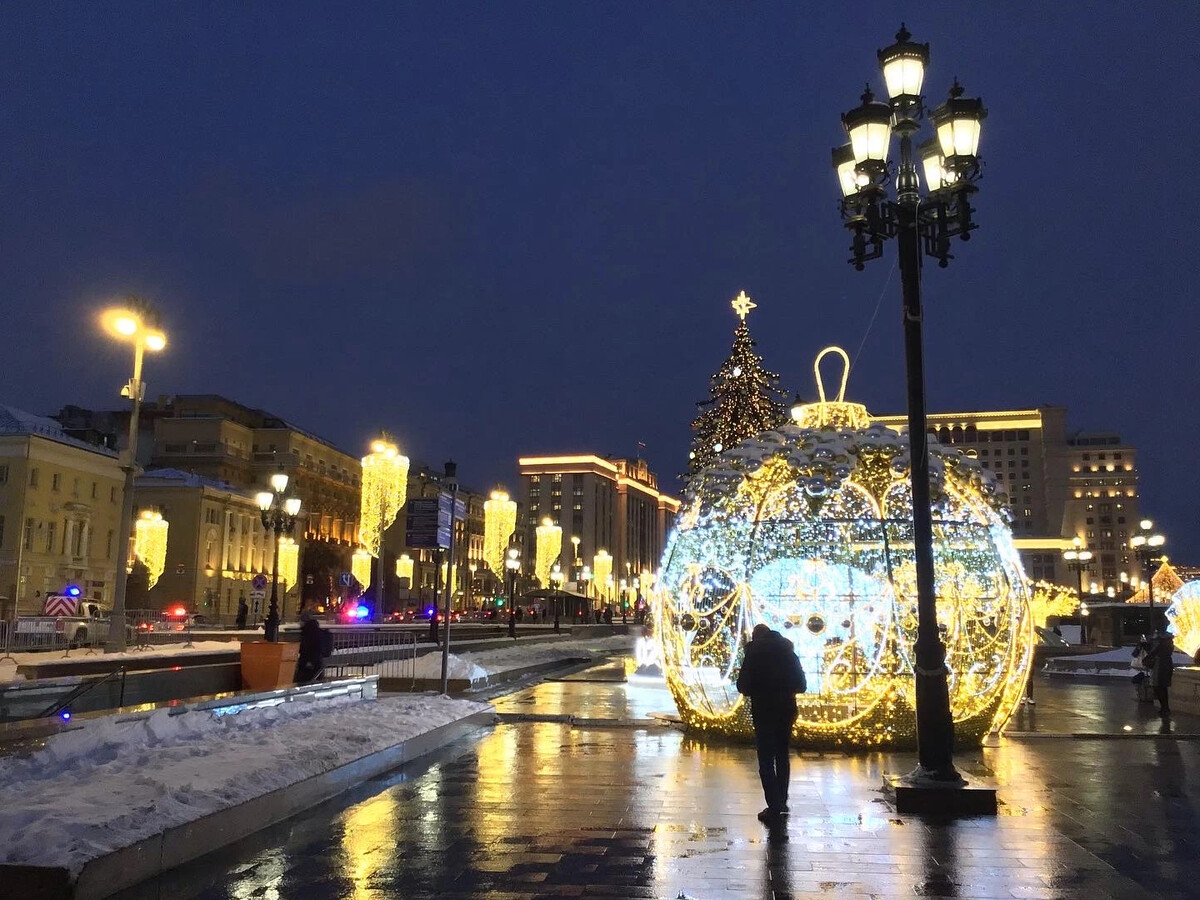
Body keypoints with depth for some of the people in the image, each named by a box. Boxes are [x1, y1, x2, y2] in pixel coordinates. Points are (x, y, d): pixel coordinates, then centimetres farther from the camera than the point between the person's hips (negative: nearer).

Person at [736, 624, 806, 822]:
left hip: (763, 711, -5)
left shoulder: (754, 652, -5)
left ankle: (774, 806, -5)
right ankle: (782, 802, 24)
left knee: (766, 758, 0)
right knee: (782, 755, 18)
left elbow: (743, 685, -9)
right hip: (787, 708, 5)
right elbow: (801, 685, 7)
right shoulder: (787, 649, 7)